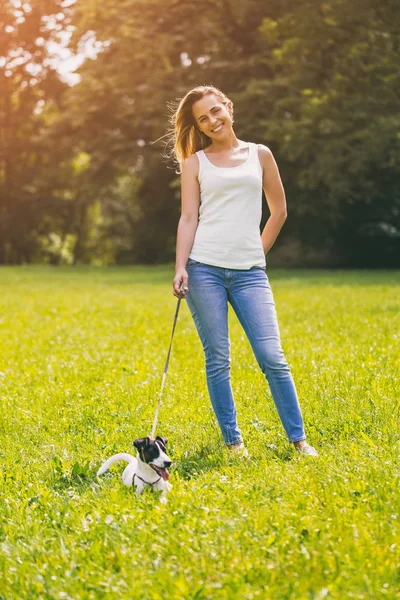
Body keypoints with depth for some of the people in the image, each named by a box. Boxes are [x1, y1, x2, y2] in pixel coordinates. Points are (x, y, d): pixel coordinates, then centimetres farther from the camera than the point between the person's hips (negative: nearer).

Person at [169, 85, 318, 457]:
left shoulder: (259, 155, 12)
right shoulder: (195, 162, 9)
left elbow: (278, 210, 17)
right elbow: (189, 218, 3)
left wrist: (258, 252, 11)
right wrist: (180, 268, -8)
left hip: (249, 271, 0)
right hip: (204, 268, 0)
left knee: (272, 357, -6)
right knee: (217, 360, 0)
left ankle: (298, 438, 2)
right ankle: (232, 441, 8)